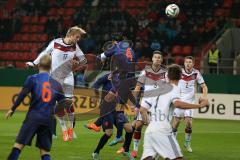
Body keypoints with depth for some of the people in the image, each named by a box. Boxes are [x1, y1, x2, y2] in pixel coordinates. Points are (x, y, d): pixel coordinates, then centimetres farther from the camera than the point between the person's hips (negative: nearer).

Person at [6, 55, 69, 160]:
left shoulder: (32, 79, 3)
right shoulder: (56, 84, 13)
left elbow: (22, 95, -8)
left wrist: (12, 109, -4)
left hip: (33, 116, -3)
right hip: (48, 120, 3)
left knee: (19, 144, -3)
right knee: (45, 151, 7)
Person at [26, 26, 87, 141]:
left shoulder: (75, 46, 0)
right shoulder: (55, 43, -9)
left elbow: (83, 60, 7)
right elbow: (44, 53, 6)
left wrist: (77, 62, -14)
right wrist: (34, 63, 10)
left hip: (68, 77, 1)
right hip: (55, 77, -1)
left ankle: (70, 128, 8)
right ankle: (64, 130, 9)